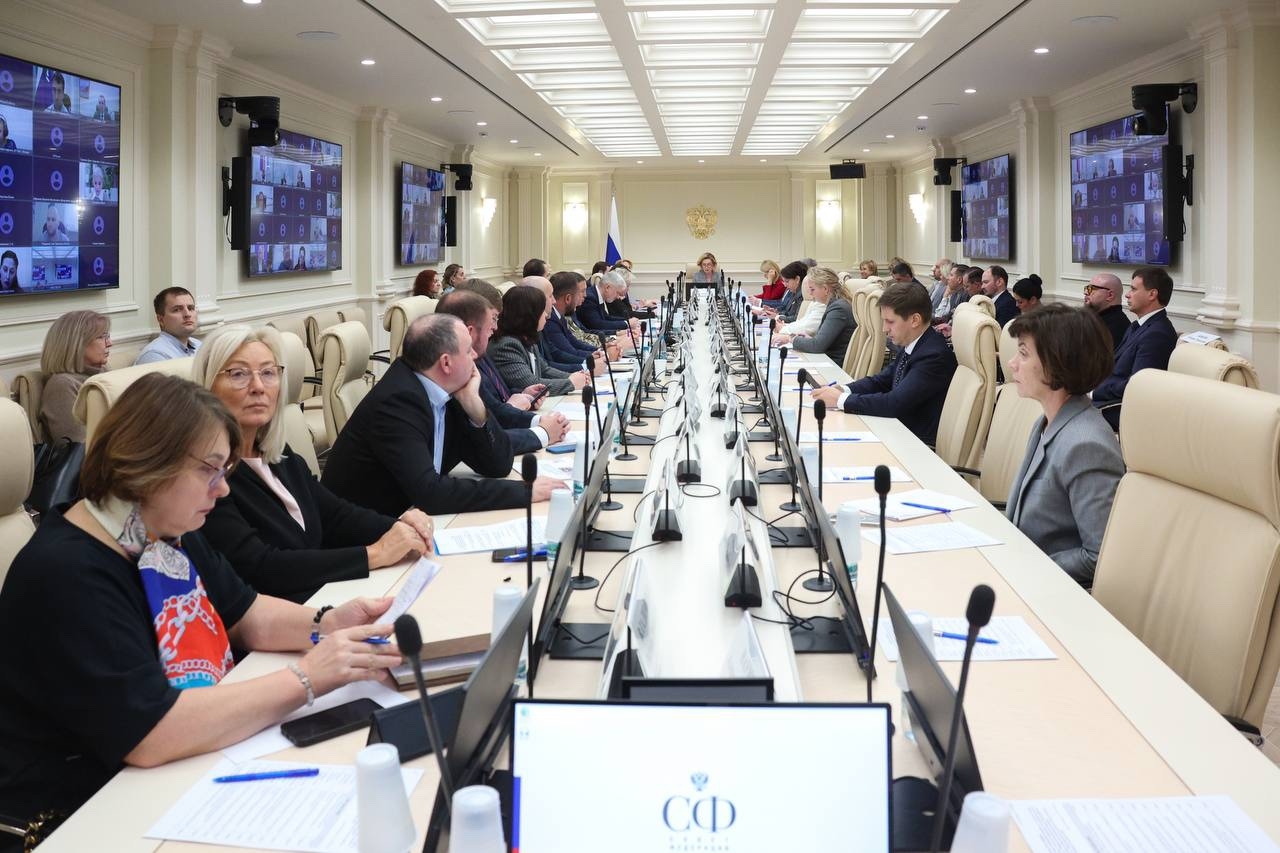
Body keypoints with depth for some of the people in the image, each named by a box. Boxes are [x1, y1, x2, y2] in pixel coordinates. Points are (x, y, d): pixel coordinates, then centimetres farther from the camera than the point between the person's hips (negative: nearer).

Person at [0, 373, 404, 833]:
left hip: (185, 776, 8)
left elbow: (245, 614, 15)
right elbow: (150, 734, -32)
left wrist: (327, 624, -5)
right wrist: (306, 679, -29)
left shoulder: (168, 530, 5)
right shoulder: (66, 577, -25)